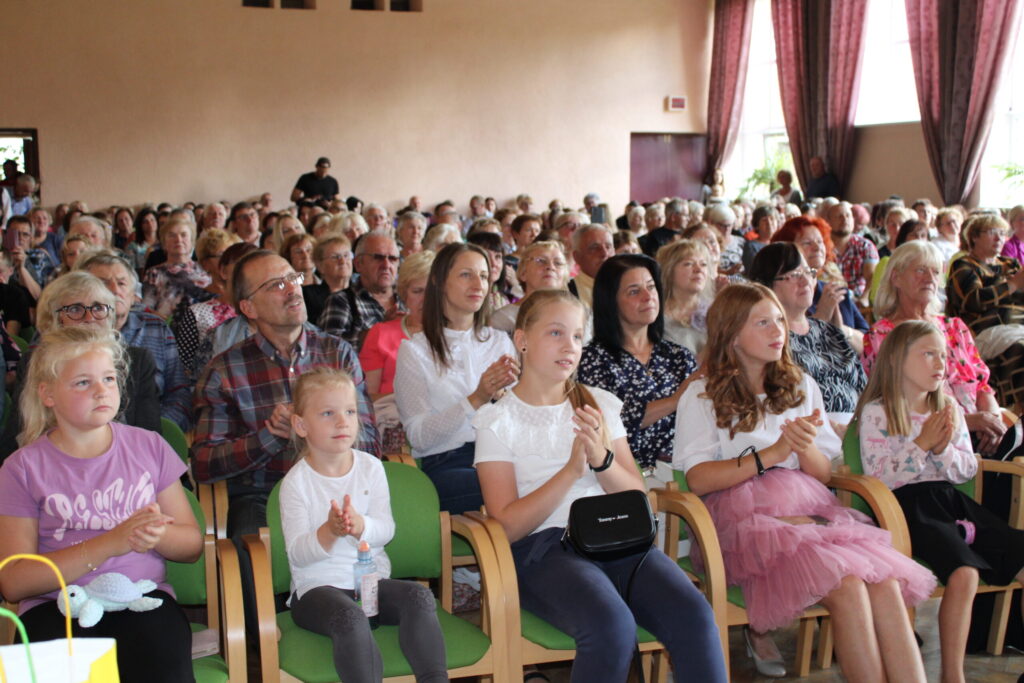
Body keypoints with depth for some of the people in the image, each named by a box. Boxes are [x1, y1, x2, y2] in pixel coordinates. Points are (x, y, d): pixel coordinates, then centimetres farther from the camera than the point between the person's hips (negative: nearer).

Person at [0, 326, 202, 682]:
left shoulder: (149, 447, 11)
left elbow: (193, 543, 14)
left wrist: (156, 533, -11)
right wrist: (109, 543, -14)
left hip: (143, 599, 1)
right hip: (57, 607, -1)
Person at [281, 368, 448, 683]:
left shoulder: (371, 467, 6)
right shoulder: (296, 481, -4)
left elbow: (386, 529, -5)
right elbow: (296, 554, -9)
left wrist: (360, 525, -27)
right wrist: (328, 533, -29)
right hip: (318, 586, -3)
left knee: (419, 596, -24)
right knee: (351, 618, -35)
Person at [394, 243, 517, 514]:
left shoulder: (500, 342, 17)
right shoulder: (414, 350, 4)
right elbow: (418, 436, -5)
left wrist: (500, 395, -9)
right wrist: (476, 399, -17)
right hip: (443, 465, -4)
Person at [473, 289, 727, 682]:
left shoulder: (600, 405, 16)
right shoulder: (498, 421, 3)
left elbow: (637, 499, 10)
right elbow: (507, 525, -5)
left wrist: (602, 459, -10)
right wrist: (571, 471, -15)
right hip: (543, 546, -4)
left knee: (694, 614, -26)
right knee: (613, 627, -34)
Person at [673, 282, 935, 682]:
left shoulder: (801, 386, 23)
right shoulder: (702, 397, 9)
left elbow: (824, 474, 17)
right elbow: (698, 480, -5)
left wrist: (806, 448, -6)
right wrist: (772, 454, -9)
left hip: (810, 507, 4)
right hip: (746, 514, -4)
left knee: (887, 585, -27)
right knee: (848, 588, -30)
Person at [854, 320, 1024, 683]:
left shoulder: (949, 409, 16)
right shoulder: (876, 412, -3)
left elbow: (967, 470, 15)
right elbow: (876, 476, -10)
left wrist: (944, 448, -6)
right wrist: (922, 444, -13)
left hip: (951, 499, 7)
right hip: (908, 504, -7)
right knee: (964, 572, -31)